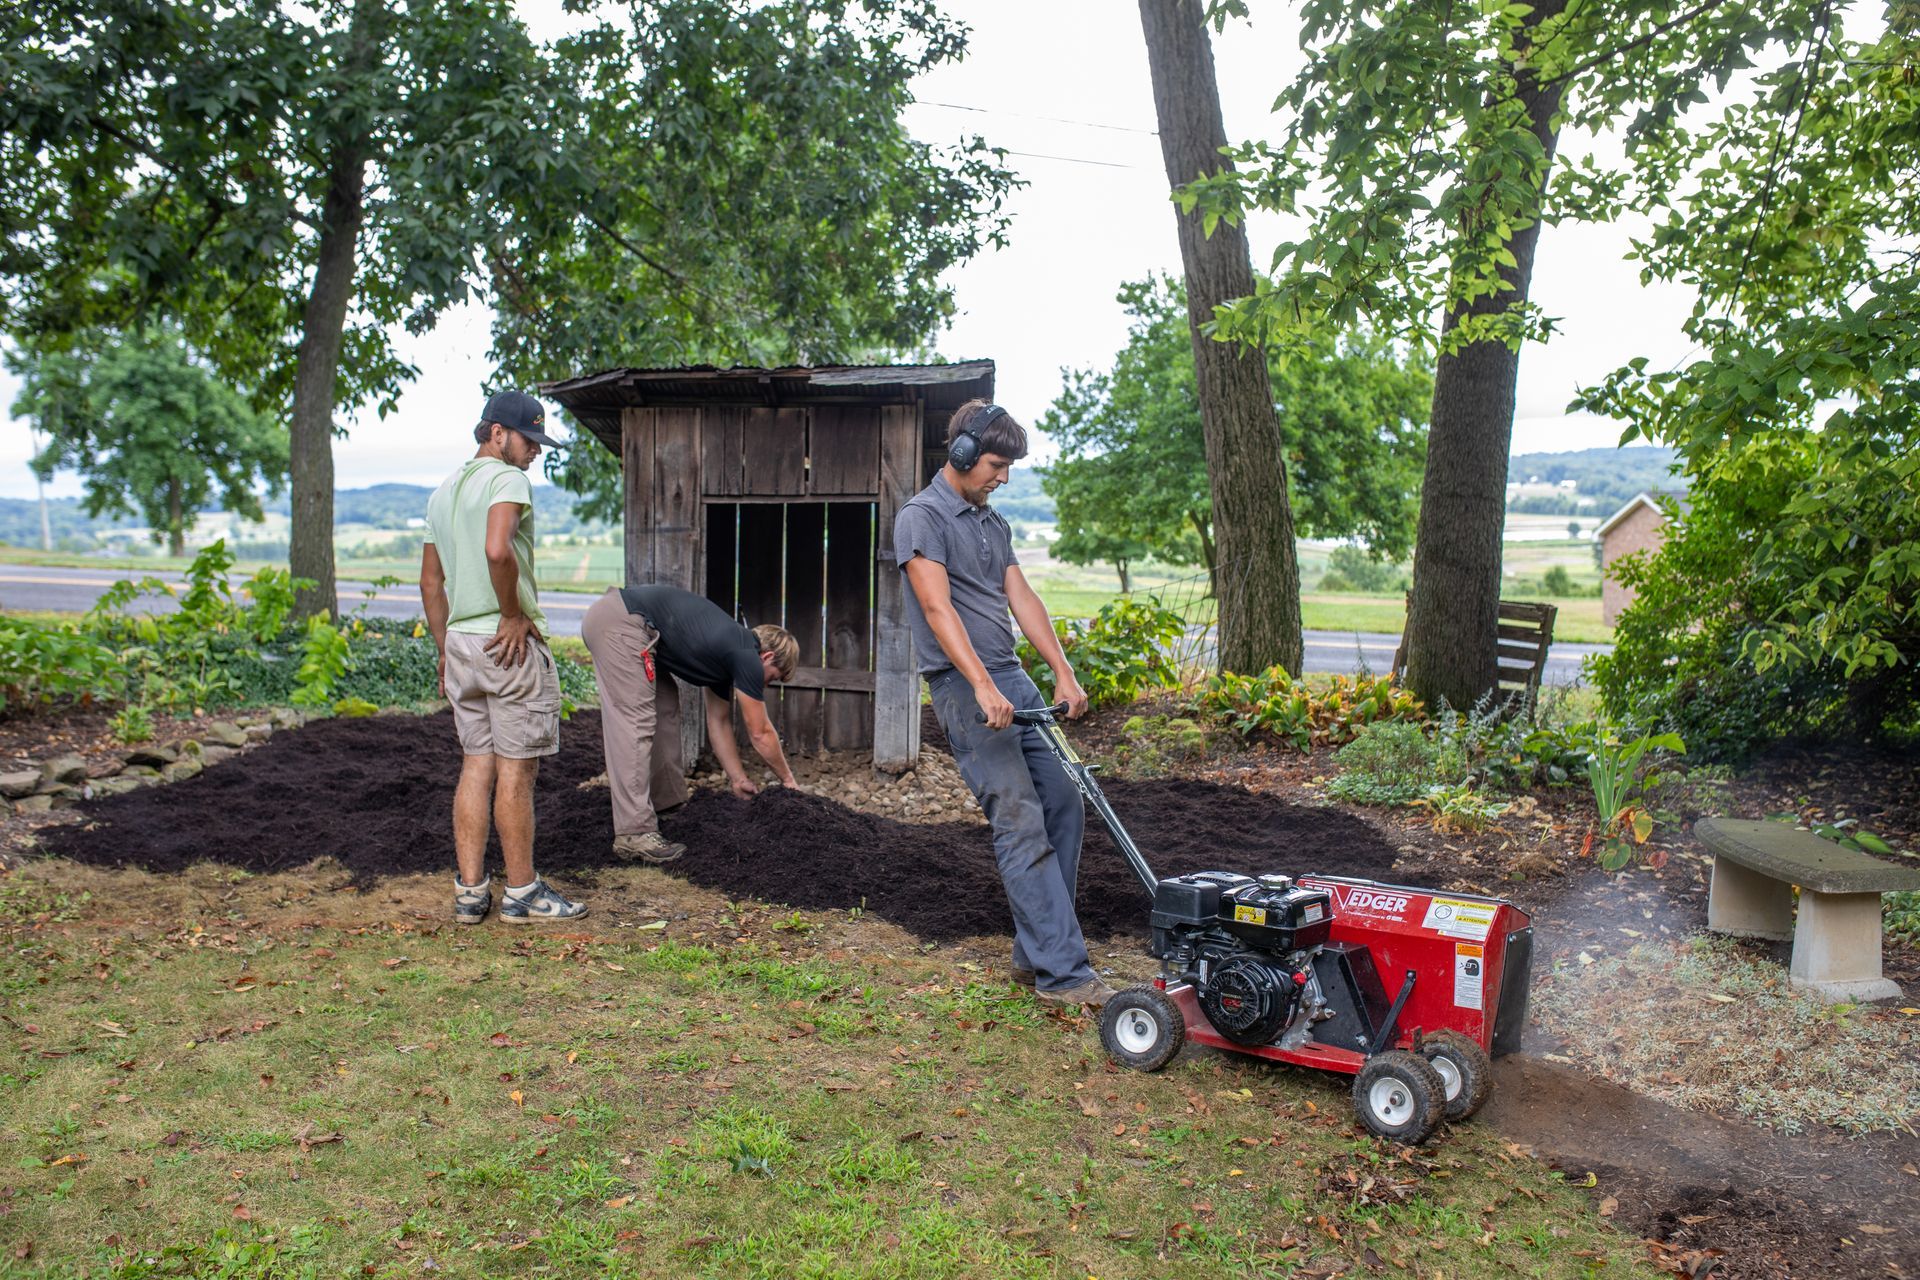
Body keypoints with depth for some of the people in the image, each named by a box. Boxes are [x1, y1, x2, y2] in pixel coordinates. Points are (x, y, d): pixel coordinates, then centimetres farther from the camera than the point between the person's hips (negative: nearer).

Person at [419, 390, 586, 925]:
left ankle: (469, 891, 14)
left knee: (476, 764, 12)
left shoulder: (442, 491, 18)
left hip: (459, 640, 8)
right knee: (516, 768, -1)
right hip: (511, 642, -8)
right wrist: (513, 616, -15)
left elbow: (430, 580, 19)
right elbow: (497, 549, -28)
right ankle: (522, 892, 8)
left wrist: (445, 650, 22)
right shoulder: (508, 479, -10)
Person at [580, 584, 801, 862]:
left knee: (666, 706, 18)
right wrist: (788, 779, 19)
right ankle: (633, 833, -12)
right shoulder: (747, 657, -3)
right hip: (620, 623, -11)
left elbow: (719, 721, 30)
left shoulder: (727, 652, 22)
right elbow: (760, 734, 5)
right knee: (636, 724, -11)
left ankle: (667, 804, 24)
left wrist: (738, 779, 32)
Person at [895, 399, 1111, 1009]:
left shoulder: (993, 523, 19)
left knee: (1064, 806, 5)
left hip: (1013, 679, 9)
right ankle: (1061, 971, -8)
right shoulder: (921, 517, -8)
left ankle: (1034, 954, 15)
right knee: (1022, 826, -12)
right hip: (964, 686, -9)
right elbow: (938, 608, -19)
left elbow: (1022, 599, 14)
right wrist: (983, 686, -29)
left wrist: (1064, 673, 4)